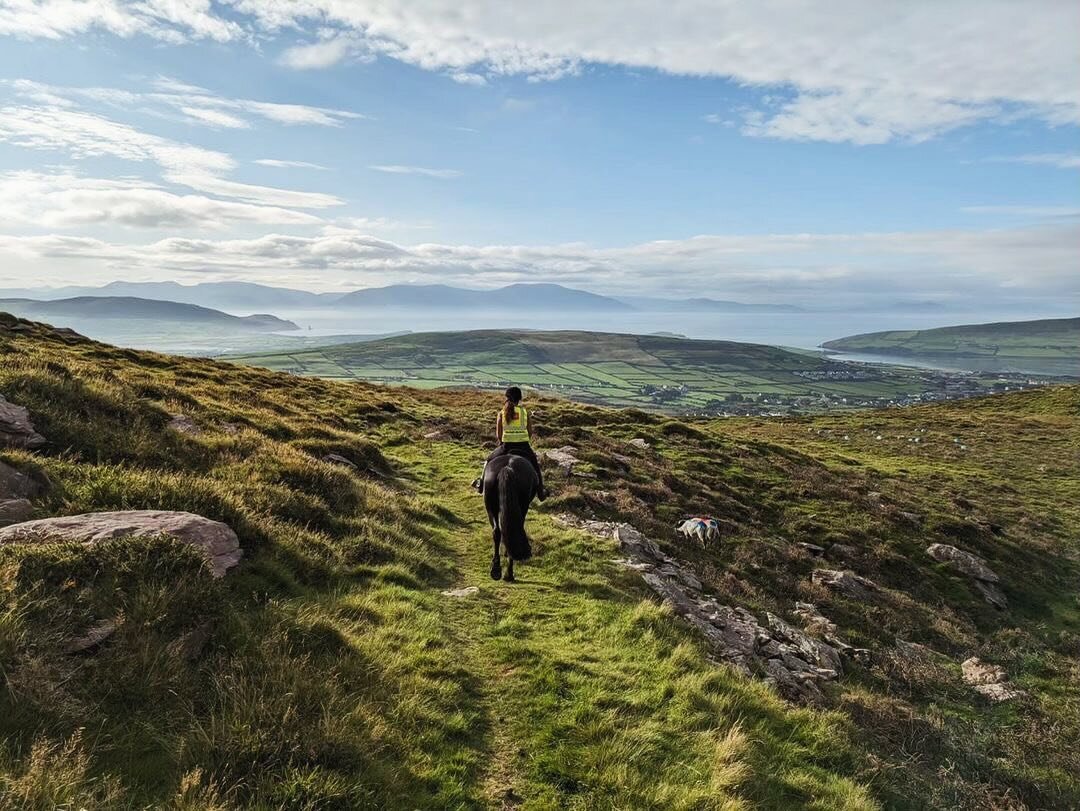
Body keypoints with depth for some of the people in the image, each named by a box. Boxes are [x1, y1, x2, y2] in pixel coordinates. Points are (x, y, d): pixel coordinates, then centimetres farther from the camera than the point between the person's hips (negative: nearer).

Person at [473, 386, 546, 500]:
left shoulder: (502, 412, 0)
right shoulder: (525, 411, 1)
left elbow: (498, 435, 1)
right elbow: (530, 432, 4)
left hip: (506, 445, 0)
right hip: (524, 446, 0)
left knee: (489, 461, 27)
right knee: (535, 464, 25)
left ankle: (481, 485, 38)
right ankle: (540, 493, 28)